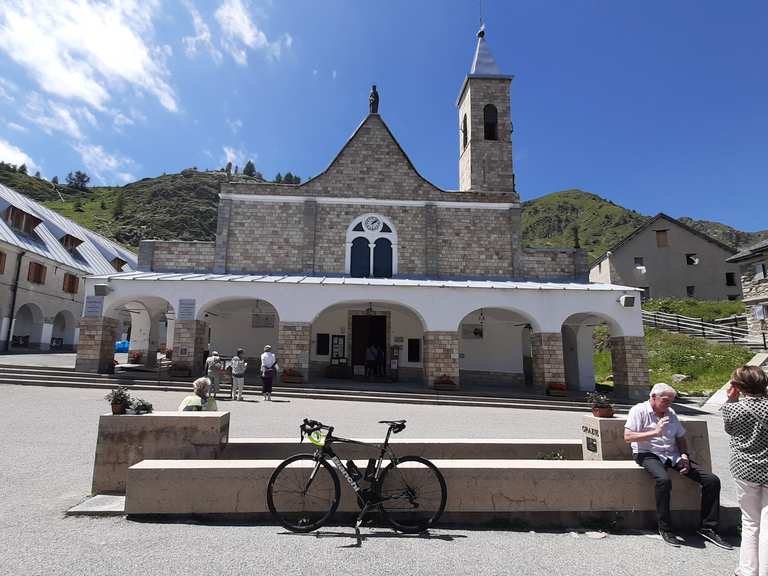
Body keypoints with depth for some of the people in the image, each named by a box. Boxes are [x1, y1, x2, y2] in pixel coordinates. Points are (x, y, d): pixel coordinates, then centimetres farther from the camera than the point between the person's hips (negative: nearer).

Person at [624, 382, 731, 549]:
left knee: (712, 480, -8)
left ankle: (708, 527, 4)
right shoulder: (639, 410, -5)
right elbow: (627, 437, -14)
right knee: (664, 480, -37)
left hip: (672, 455, 7)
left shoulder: (671, 413, 18)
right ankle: (665, 528, -19)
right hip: (648, 454, -7)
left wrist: (684, 456, 3)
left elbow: (681, 438, 23)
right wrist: (655, 432, -20)